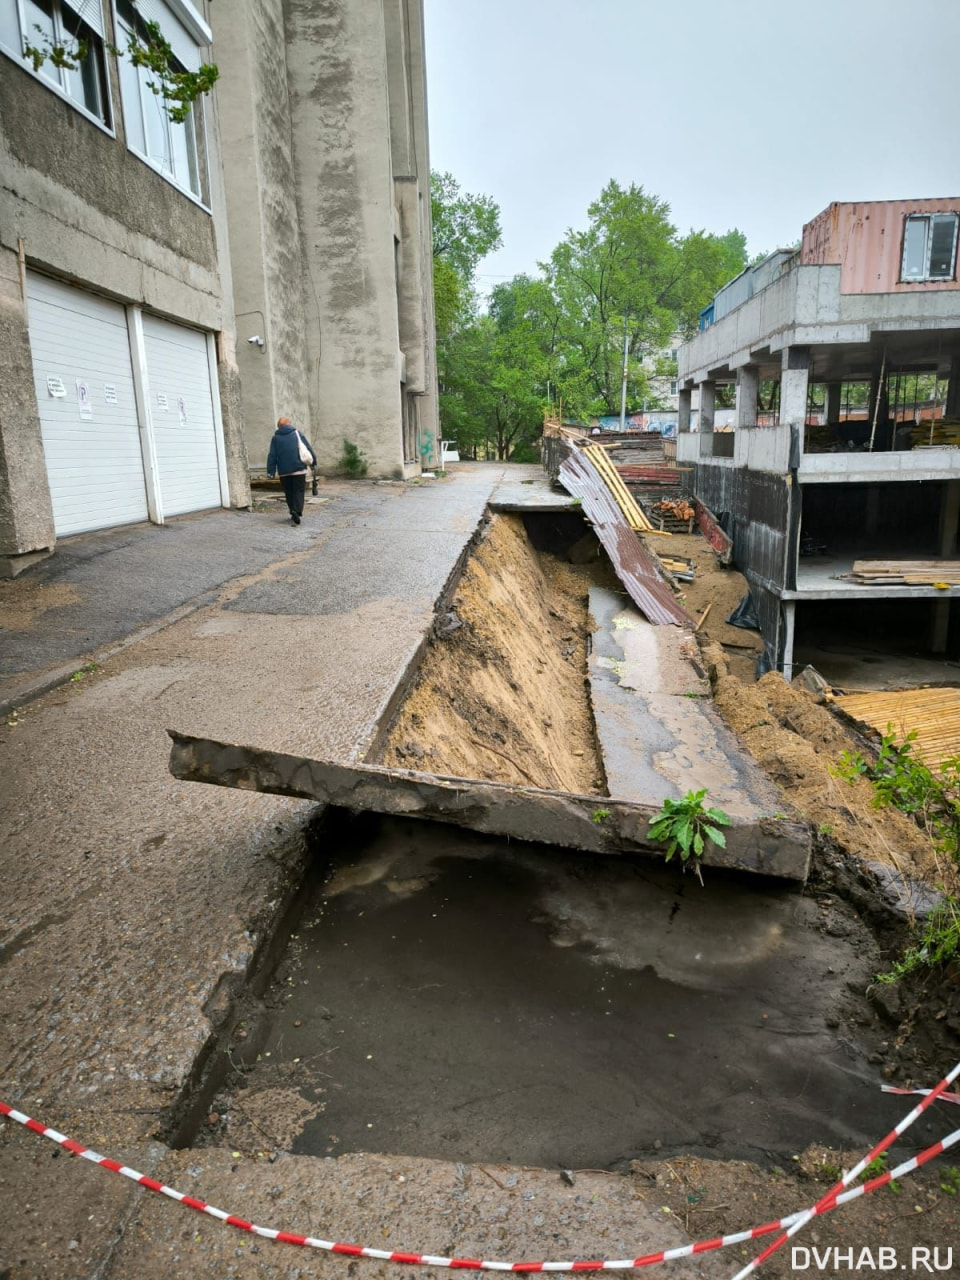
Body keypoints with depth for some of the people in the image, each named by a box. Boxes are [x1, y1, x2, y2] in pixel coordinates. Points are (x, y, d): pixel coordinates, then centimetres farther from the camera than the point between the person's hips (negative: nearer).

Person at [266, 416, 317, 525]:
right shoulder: (297, 433, 5)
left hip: (284, 471, 1)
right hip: (299, 469, -1)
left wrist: (271, 471, 5)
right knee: (299, 491, -1)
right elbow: (309, 448, 4)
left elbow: (272, 456, 4)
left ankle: (293, 512, 14)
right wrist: (313, 462, 12)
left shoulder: (275, 438, 8)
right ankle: (296, 511, -20)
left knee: (289, 493, 13)